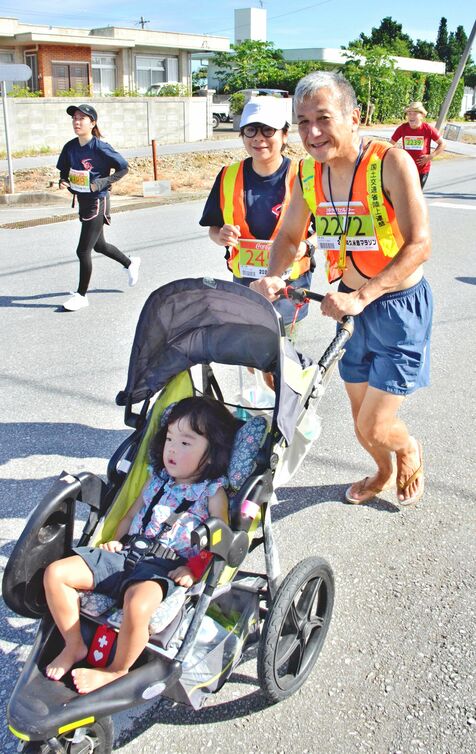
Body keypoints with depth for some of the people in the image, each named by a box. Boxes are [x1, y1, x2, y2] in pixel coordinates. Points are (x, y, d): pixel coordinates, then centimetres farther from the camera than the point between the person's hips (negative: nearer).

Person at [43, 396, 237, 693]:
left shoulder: (213, 492, 0)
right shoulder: (157, 479, 17)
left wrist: (195, 569, -19)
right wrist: (116, 539, 9)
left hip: (166, 567, -6)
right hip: (127, 553, 7)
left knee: (138, 605, -39)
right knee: (56, 573, -9)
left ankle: (117, 670, -9)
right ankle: (74, 646, 8)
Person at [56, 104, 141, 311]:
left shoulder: (100, 148, -18)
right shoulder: (70, 147, 1)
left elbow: (123, 167, -12)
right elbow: (64, 170, 14)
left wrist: (104, 182, -23)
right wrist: (63, 181, -8)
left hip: (97, 202, -8)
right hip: (82, 201, 8)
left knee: (83, 251, -5)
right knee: (99, 245, 23)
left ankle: (81, 295, 10)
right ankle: (130, 263, 47)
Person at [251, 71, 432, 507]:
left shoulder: (391, 163, -21)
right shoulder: (309, 172, -3)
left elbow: (419, 245, -27)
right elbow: (289, 236, 8)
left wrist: (362, 296, -36)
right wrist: (274, 276, -13)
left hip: (400, 307, -5)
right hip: (351, 307, 5)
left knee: (375, 427, -4)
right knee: (361, 418, 18)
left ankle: (410, 452, 32)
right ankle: (384, 472, 50)